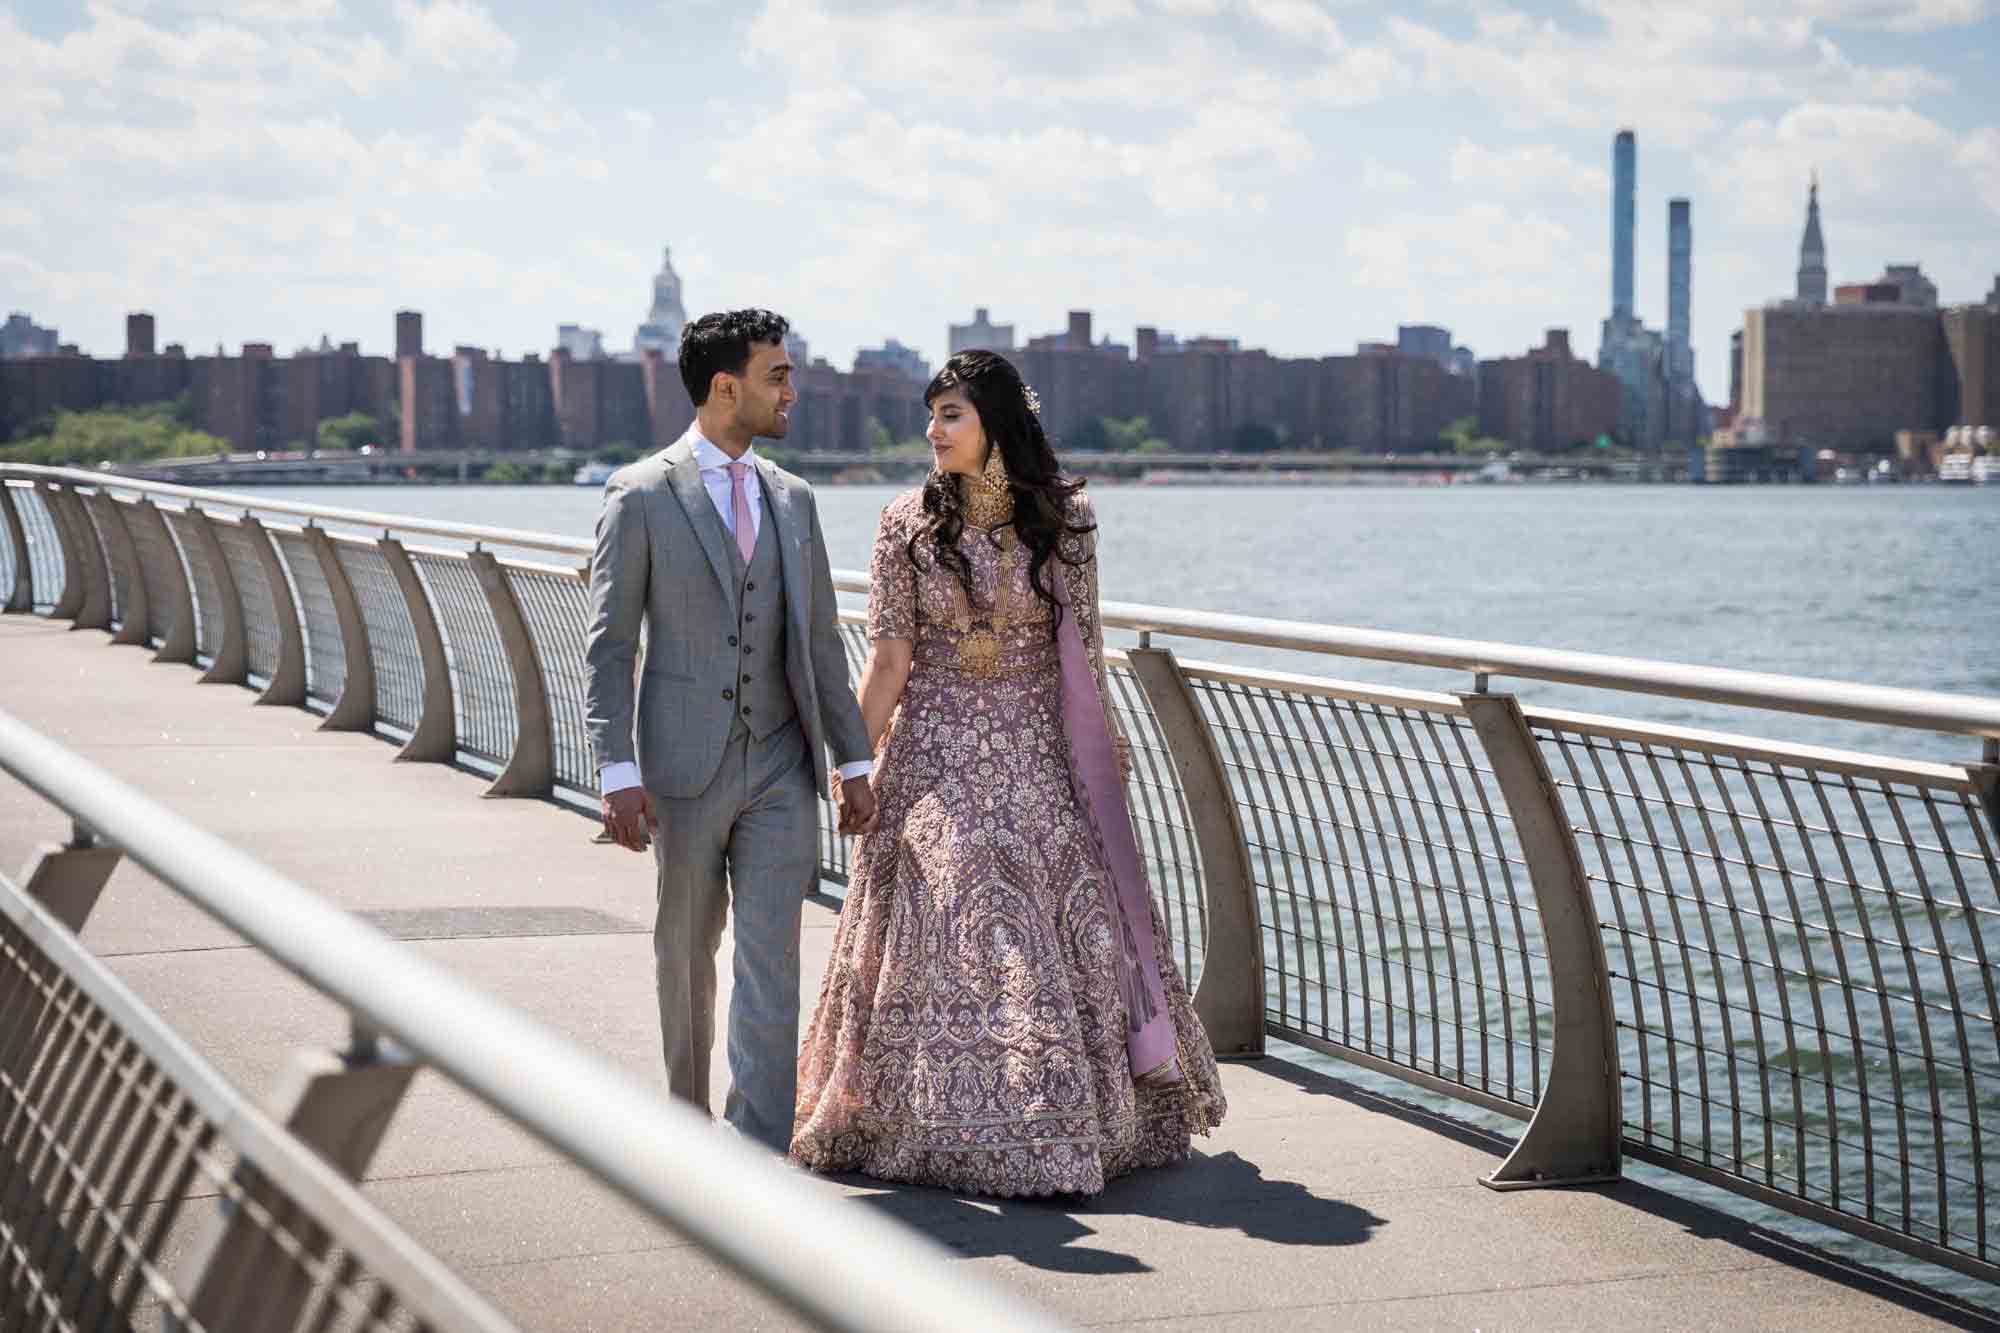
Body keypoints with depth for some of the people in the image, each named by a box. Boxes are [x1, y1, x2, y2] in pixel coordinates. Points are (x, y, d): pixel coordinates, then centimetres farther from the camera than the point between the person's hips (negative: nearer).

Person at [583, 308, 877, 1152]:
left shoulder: (791, 499, 11)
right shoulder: (642, 496, -4)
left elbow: (819, 641, 15)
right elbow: (607, 648, -6)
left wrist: (854, 761, 11)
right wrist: (617, 773, -15)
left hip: (780, 769, 3)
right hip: (684, 768, -3)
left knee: (771, 957, -6)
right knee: (686, 954, 10)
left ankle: (760, 1153, -7)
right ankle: (689, 1114, 29)